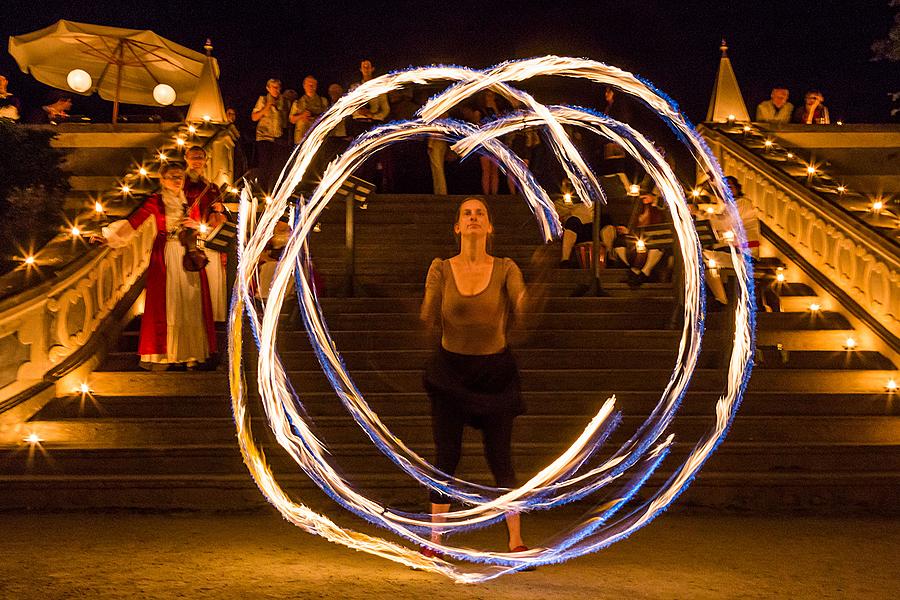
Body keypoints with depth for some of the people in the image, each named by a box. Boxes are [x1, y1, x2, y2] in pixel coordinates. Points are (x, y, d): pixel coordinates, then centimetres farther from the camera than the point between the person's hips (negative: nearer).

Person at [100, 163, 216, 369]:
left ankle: (190, 354, 7)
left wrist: (196, 225, -4)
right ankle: (160, 355, 0)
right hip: (165, 257, -3)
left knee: (189, 304, 1)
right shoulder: (155, 201, 0)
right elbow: (133, 222, -9)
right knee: (164, 304, -4)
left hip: (189, 256, 3)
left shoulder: (189, 200, 11)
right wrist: (107, 235, -20)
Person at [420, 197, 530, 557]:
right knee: (446, 455, 2)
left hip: (495, 371, 0)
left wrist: (530, 296, -38)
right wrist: (424, 316, -33)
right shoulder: (441, 269, -1)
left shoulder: (505, 269, -2)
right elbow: (429, 319, -11)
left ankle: (516, 542, 8)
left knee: (500, 457, 1)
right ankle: (434, 542, 11)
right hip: (450, 369, 0)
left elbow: (523, 306, -17)